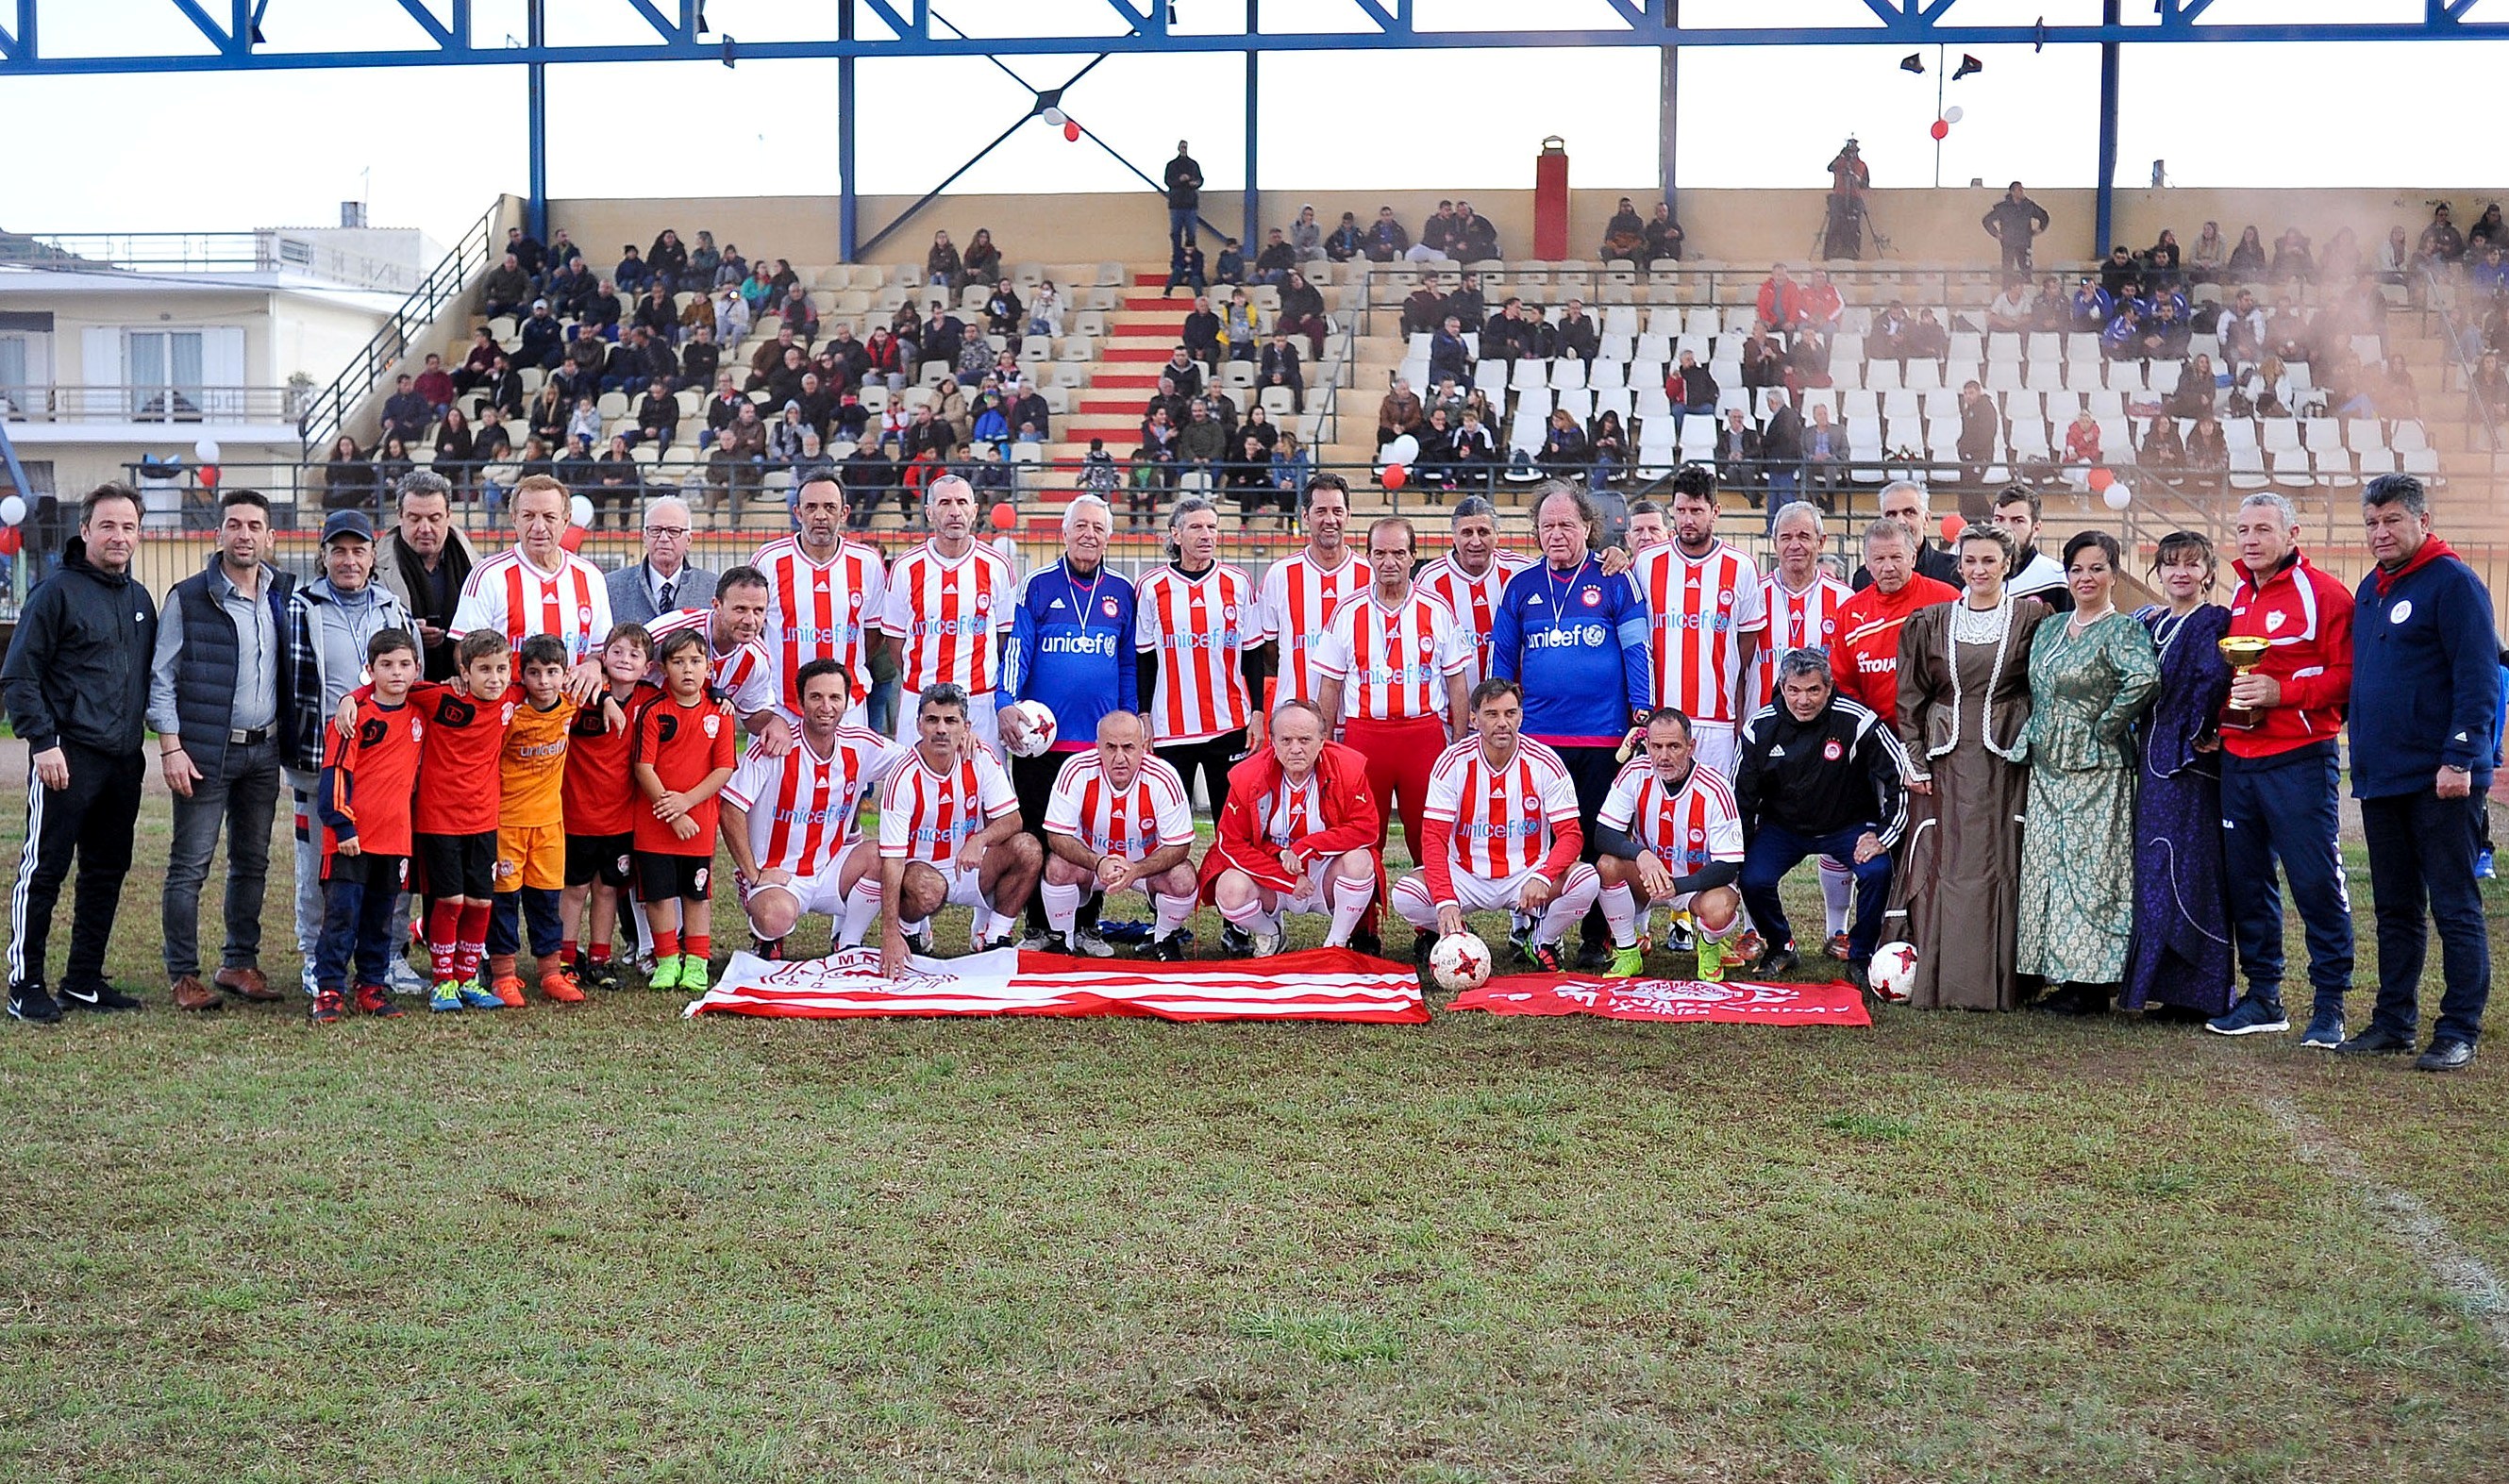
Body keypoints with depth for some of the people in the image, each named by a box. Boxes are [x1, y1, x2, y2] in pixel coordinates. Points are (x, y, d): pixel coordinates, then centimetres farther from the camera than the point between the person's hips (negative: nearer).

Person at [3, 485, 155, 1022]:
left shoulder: (140, 599, 14)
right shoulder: (58, 591, -7)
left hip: (124, 759, 7)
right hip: (67, 757, -7)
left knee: (107, 872, 11)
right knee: (45, 870, -3)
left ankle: (84, 979, 20)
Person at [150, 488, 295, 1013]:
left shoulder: (286, 593, 8)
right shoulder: (189, 597, -5)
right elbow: (162, 677, -5)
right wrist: (170, 746, -12)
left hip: (264, 751, 5)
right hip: (206, 752, -5)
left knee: (252, 862, 12)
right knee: (191, 865, -3)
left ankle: (240, 963, 22)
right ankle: (184, 975, 4)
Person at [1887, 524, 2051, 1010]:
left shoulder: (2031, 617, 3)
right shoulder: (1930, 623, 8)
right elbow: (1910, 698, 9)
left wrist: (2030, 738, -5)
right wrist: (1915, 762, 3)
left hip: (2006, 760, -2)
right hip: (1946, 762, 2)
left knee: (2000, 865, -3)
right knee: (1940, 865, -1)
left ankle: (1997, 981, 3)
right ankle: (1936, 980, 4)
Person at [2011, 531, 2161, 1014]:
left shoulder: (2122, 630, -9)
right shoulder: (2048, 630, 14)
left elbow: (2146, 677, -27)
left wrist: (2106, 726, -18)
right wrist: (2031, 735, 9)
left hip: (2097, 770, -8)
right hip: (2047, 769, 8)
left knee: (2091, 867, -6)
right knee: (2048, 866, 6)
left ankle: (2093, 985, -1)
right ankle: (2063, 978, 13)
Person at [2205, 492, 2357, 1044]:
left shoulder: (2322, 594, -6)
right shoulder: (2238, 595, 15)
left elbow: (2349, 675, -13)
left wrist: (2281, 692, -21)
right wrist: (2219, 716, 8)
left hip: (2299, 760, -7)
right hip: (2237, 760, 7)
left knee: (2317, 883, -4)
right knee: (2247, 881, 11)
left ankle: (2329, 1005, 4)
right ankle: (2263, 996, 21)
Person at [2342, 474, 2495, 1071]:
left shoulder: (2453, 582, -8)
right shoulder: (2370, 590, 16)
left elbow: (2478, 678, -14)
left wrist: (2460, 758, -20)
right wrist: (2363, 757, 14)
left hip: (2440, 780, -8)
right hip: (2381, 777, 8)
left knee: (2455, 908, -2)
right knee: (2395, 909, 14)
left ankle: (2459, 1032, 2)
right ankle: (2393, 1021, 21)